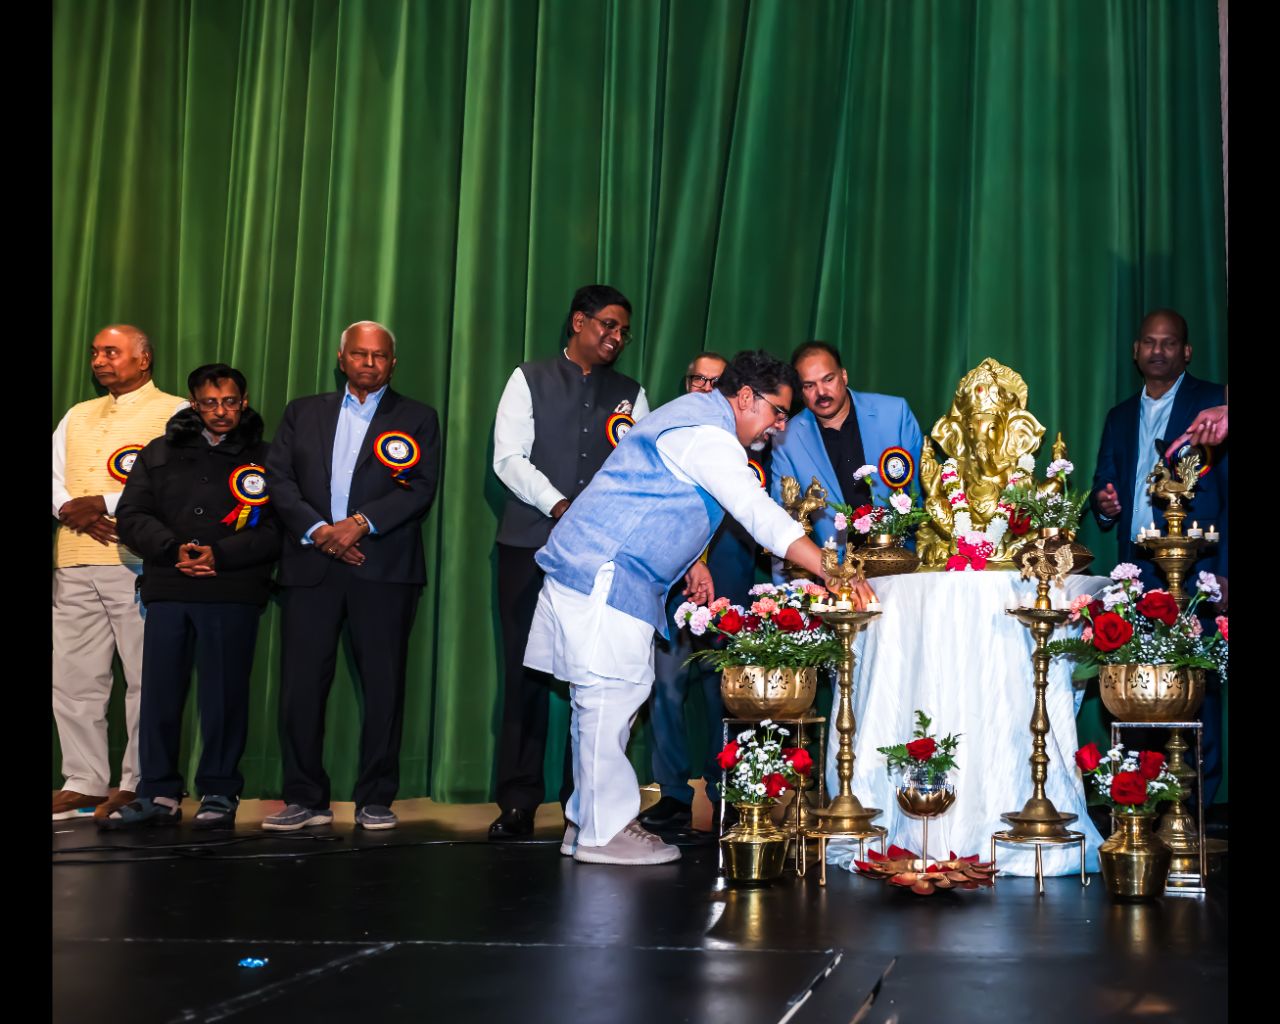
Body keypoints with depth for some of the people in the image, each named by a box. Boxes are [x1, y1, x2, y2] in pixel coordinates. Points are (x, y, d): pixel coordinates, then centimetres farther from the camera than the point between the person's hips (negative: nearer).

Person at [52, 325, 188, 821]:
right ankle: (83, 783, 13)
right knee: (73, 677, 5)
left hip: (139, 561, -6)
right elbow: (54, 473, 14)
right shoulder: (76, 417, 22)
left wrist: (105, 504, -14)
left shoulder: (175, 413, 2)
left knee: (146, 677, -3)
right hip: (73, 565, 6)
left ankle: (138, 785, 3)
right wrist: (68, 509, -7)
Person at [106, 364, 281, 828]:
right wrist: (173, 549, -9)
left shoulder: (262, 458, 6)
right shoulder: (159, 454, 15)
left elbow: (277, 528, -4)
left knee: (225, 694, 0)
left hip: (232, 595, -3)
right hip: (167, 591, 3)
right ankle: (158, 794, 12)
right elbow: (131, 517, 7)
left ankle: (219, 794, 10)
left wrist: (221, 554, -15)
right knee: (159, 694, 3)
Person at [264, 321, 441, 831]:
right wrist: (317, 529, -9)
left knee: (383, 687, -1)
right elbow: (278, 479, 7)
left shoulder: (417, 419, 10)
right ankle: (305, 799, 9)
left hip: (384, 569, -2)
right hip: (312, 565, 2)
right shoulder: (302, 412, 17)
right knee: (300, 685, -1)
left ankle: (375, 800, 8)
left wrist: (361, 523, -13)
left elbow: (421, 488, -2)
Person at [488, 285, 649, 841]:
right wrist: (560, 507, -15)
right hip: (532, 545, -1)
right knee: (526, 670, -1)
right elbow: (509, 457, -3)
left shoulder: (631, 395, 14)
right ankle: (518, 802, 5)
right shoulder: (529, 380, 8)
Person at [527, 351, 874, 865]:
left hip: (597, 569, 11)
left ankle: (587, 821, 19)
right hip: (605, 574, -11)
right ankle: (604, 831, -2)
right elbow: (761, 515, -24)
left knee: (604, 699, 12)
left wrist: (689, 562, 17)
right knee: (612, 693, -8)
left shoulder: (693, 415, 19)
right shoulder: (708, 436, -15)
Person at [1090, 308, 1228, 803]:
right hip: (1137, 573, 4)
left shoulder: (1214, 403, 2)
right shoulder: (1120, 417, 19)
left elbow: (1230, 491, -4)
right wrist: (1104, 505, -4)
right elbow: (1104, 488, 22)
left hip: (1197, 572, -4)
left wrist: (1222, 572, -12)